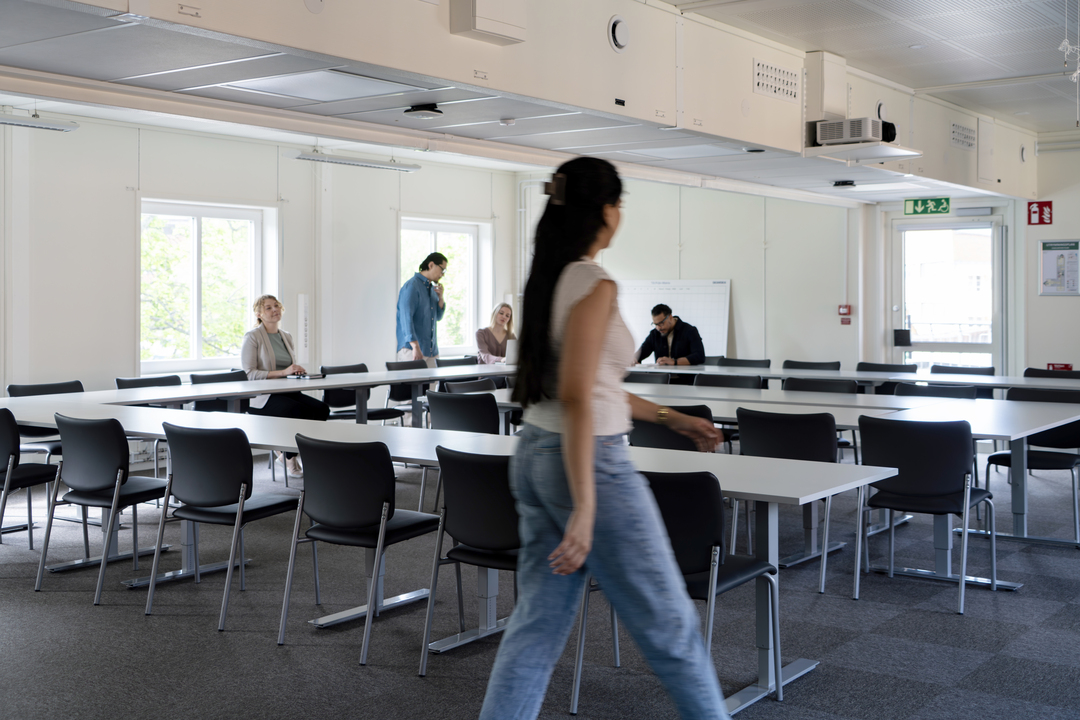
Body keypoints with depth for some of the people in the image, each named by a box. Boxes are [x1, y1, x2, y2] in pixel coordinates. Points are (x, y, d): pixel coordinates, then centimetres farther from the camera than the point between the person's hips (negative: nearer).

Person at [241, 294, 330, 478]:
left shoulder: (287, 337, 18)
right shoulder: (252, 337, -4)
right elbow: (249, 373, -13)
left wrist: (297, 371, 0)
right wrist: (282, 372, -20)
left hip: (287, 392, 7)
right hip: (262, 397, -7)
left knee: (322, 408, -19)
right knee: (299, 410, -31)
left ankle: (286, 450, -3)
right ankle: (289, 458, -7)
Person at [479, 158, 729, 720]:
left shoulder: (548, 280, 11)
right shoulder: (594, 286, -16)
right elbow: (575, 398, -23)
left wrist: (669, 418, 24)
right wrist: (585, 509, -25)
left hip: (534, 456, 9)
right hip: (591, 463, -9)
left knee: (538, 622, 13)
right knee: (667, 620, 8)